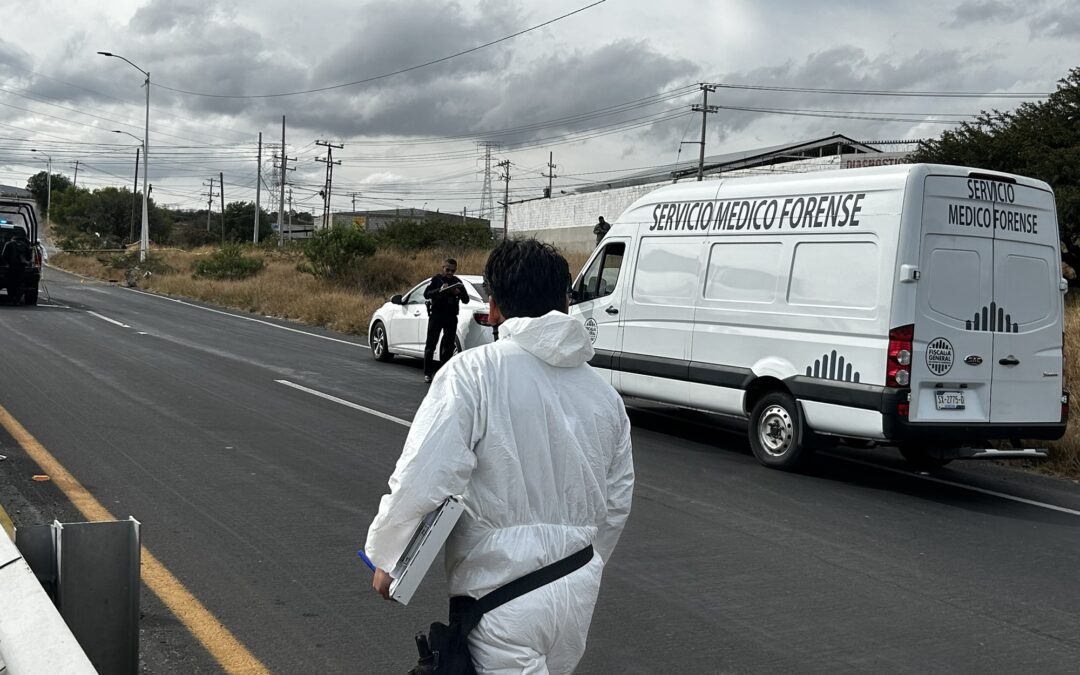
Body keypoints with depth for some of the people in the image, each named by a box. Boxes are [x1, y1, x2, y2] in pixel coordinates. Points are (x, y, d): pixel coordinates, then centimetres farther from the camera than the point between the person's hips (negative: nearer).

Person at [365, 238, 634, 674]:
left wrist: (384, 557, -4)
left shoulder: (473, 372, -14)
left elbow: (421, 479, -20)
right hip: (578, 595, 7)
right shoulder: (604, 394, 6)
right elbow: (617, 505, 13)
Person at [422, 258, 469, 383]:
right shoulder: (436, 279, 2)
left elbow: (466, 299, 9)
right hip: (436, 315, -3)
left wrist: (458, 293, -12)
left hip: (451, 317, 3)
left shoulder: (457, 282, 10)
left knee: (448, 346, 3)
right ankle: (427, 373, 0)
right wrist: (439, 290, -24)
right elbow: (426, 294, -8)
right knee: (430, 344, -3)